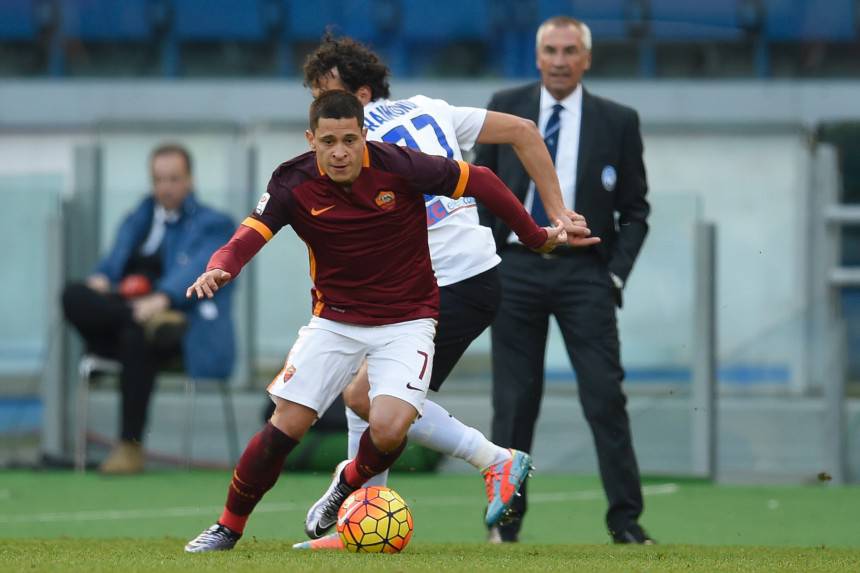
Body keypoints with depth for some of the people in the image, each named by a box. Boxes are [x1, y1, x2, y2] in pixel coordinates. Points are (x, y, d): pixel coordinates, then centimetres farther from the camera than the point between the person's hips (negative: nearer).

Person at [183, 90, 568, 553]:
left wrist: (535, 237, 2)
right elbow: (248, 236, -22)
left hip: (406, 320, -1)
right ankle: (228, 527, 12)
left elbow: (479, 181, -7)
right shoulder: (294, 183, -13)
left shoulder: (398, 167, -18)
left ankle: (348, 484, 14)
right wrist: (219, 269, -46)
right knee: (286, 425, -7)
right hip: (334, 319, 2)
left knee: (389, 429, -21)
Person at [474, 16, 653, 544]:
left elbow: (635, 208, 7)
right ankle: (505, 520, 10)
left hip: (584, 272, -1)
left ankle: (626, 521, -3)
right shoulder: (505, 109, 6)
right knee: (514, 400, 2)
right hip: (516, 268, 1)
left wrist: (617, 273, -4)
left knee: (606, 396, -7)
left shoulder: (617, 122, 3)